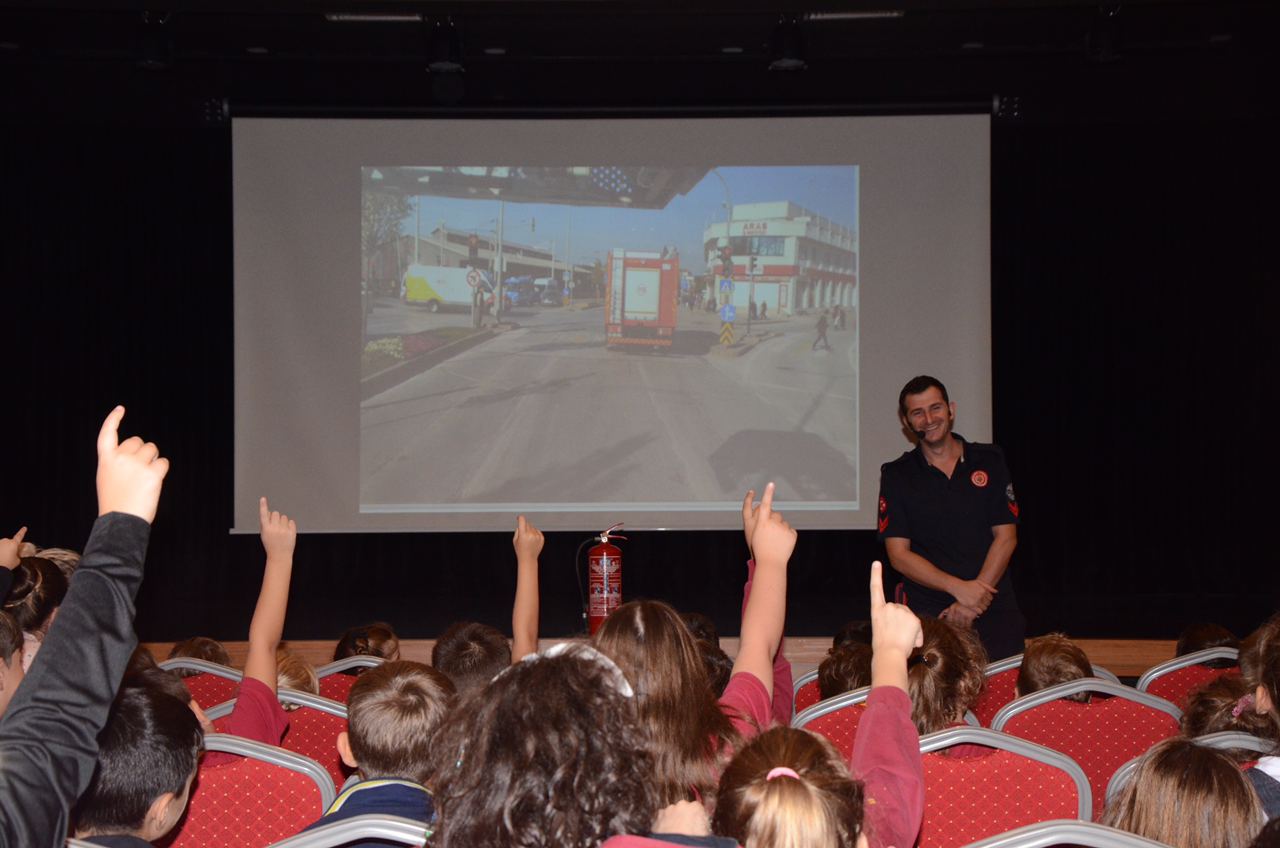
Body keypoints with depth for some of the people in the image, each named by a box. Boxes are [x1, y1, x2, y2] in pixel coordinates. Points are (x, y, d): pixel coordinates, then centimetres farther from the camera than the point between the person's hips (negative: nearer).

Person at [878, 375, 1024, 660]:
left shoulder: (989, 461, 8)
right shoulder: (896, 475, 5)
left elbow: (1006, 537, 3)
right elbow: (899, 555, -1)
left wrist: (973, 602, -9)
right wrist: (958, 587, -15)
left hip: (995, 609, 1)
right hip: (930, 614, -1)